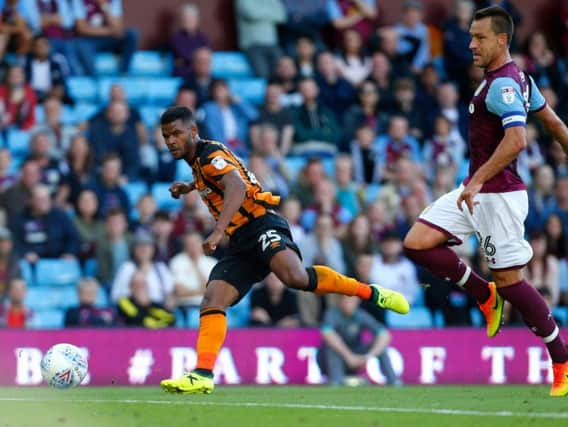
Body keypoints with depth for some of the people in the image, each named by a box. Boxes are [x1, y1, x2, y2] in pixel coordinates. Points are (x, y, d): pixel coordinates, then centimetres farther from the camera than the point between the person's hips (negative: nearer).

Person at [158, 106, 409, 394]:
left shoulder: (211, 155, -8)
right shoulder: (198, 161, 22)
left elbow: (237, 187, -29)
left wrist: (218, 231, -39)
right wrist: (190, 187, 39)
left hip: (262, 225, -10)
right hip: (241, 243, 10)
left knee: (294, 276, -36)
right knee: (212, 300, -8)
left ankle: (370, 293, -22)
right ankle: (203, 375, -16)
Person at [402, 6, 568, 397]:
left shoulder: (502, 84, -18)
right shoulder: (518, 78, 12)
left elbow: (516, 140, -30)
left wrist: (478, 180, -32)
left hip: (498, 194, -10)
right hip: (477, 191, 10)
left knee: (509, 279, -4)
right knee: (417, 243, 1)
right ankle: (486, 296, 14)